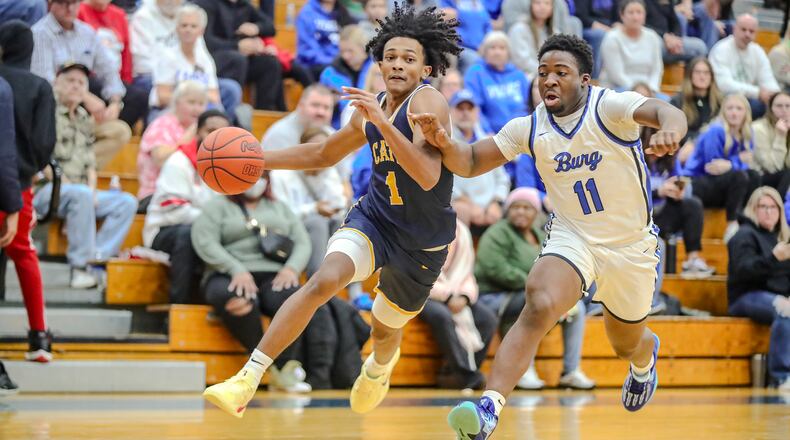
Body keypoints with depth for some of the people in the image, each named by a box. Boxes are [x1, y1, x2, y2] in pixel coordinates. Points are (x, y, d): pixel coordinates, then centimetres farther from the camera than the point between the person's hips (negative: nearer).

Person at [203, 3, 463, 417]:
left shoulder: (427, 103, -20)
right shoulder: (371, 109, 3)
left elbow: (428, 177, -34)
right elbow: (324, 153, 20)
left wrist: (383, 123, -41)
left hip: (423, 242, -4)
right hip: (374, 217, 4)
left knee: (385, 330, 16)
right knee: (324, 280, -25)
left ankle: (380, 366, 57)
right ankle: (247, 380, -29)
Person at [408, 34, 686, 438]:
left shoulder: (609, 106, -20)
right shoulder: (529, 129, -7)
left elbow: (664, 111, -38)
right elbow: (471, 162, -5)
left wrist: (669, 129, -63)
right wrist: (444, 144, -28)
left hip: (631, 244, -1)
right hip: (572, 236, 1)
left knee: (627, 346, 19)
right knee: (539, 306, -30)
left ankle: (645, 357, 59)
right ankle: (490, 406, -40)